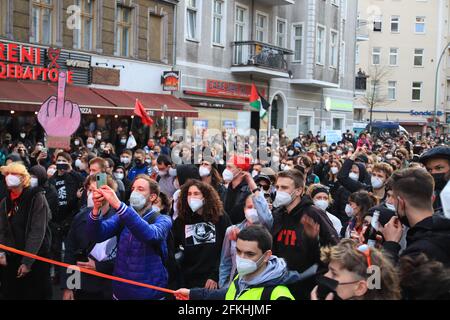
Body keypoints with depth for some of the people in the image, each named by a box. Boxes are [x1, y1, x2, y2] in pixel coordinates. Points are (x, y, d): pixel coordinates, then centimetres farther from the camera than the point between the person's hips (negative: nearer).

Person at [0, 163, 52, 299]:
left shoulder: (37, 198, -9)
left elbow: (38, 232, -15)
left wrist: (27, 261, -18)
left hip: (35, 259, -5)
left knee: (35, 294, 3)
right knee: (12, 295, 10)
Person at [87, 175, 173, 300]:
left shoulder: (162, 220, -8)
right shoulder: (123, 216, 4)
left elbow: (150, 234, -32)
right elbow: (96, 235, -11)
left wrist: (118, 205, -41)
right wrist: (96, 209, -30)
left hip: (149, 293, -3)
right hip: (120, 291, 4)